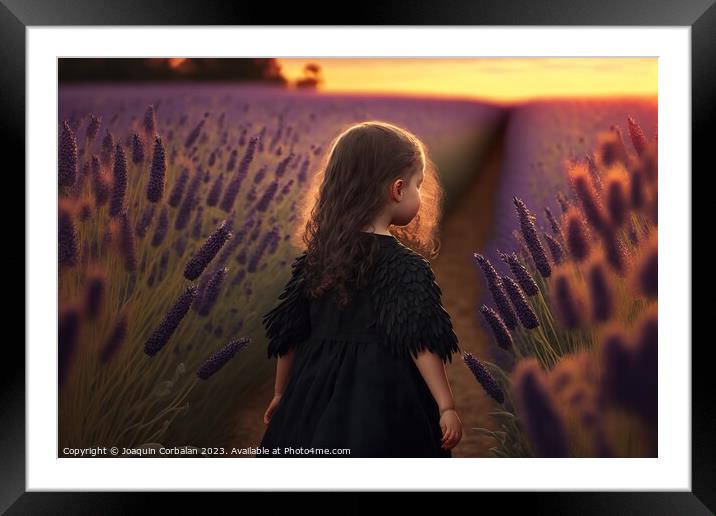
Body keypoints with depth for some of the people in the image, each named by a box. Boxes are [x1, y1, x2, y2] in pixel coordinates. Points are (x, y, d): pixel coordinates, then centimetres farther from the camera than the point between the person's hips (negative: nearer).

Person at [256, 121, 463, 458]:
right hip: (379, 399, -6)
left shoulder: (316, 254, 4)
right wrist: (446, 407, -13)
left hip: (317, 399, 6)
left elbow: (289, 332, 9)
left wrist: (281, 395, 19)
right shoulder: (404, 263, -12)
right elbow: (420, 340, -18)